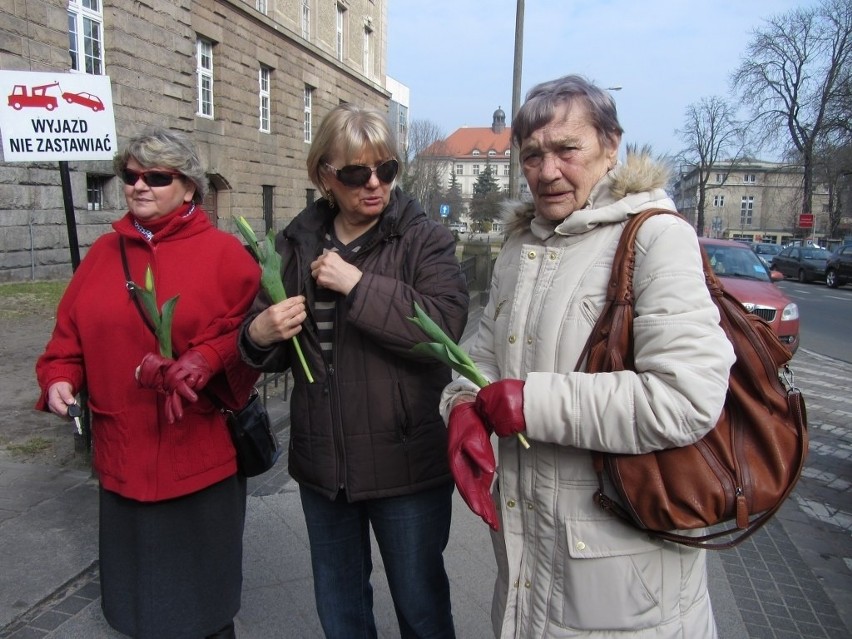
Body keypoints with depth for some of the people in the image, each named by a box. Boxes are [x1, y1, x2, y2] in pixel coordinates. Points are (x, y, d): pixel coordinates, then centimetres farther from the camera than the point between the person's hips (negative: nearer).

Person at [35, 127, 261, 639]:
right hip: (124, 454, 5)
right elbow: (70, 333, 10)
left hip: (201, 455, -4)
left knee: (203, 591, 14)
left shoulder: (224, 252, -6)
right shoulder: (103, 253, 9)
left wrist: (207, 361, -27)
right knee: (136, 576, 21)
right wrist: (58, 378, -7)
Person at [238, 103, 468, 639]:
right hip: (323, 461, 5)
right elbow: (274, 350, 12)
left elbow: (446, 324, -24)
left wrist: (358, 284, -25)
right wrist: (259, 336, -11)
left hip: (406, 460, -4)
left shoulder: (425, 238, -7)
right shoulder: (298, 243, 4)